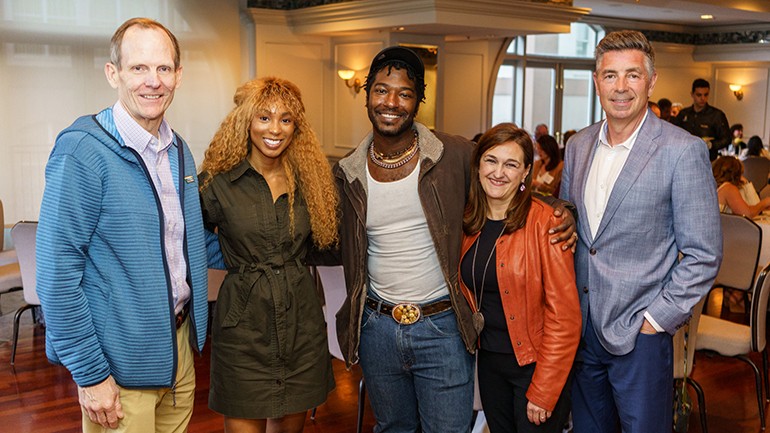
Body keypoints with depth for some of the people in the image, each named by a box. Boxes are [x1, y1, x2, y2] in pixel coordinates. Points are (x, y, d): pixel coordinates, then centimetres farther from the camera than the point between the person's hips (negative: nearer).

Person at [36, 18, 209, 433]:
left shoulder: (179, 150, 6)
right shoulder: (82, 151, -18)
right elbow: (57, 275, -19)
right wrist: (90, 374, -18)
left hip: (180, 345, 7)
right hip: (120, 364, -7)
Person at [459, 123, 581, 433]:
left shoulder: (544, 222, -17)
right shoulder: (469, 222, 1)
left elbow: (563, 315, -17)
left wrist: (542, 393, -16)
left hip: (536, 364, -5)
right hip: (488, 361, 5)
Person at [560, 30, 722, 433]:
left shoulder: (683, 150, -12)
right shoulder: (579, 144, 5)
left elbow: (703, 254, -11)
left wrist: (656, 319, -13)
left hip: (639, 334, -5)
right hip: (580, 328, 5)